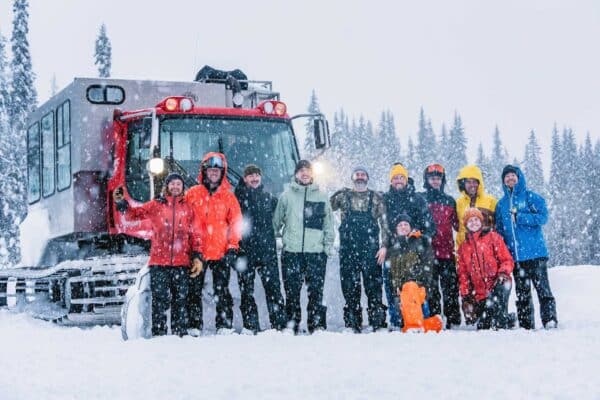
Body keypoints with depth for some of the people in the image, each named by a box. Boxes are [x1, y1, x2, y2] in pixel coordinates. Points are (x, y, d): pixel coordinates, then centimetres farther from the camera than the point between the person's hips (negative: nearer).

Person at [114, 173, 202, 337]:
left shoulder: (188, 208, 10)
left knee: (180, 299, 5)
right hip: (159, 262, -1)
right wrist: (121, 203, -13)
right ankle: (159, 332, 1)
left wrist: (197, 256, 3)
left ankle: (180, 332, 12)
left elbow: (194, 234, 10)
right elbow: (134, 213, 5)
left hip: (182, 262, 1)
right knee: (160, 299, -4)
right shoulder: (156, 205, 8)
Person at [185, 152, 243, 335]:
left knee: (222, 290, 1)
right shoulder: (193, 194, 4)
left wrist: (232, 247, -3)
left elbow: (236, 222, 5)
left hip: (221, 252, -1)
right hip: (196, 251, 1)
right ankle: (194, 326, 10)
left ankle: (224, 325, 4)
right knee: (194, 289, 5)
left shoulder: (228, 196, 5)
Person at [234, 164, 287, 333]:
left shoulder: (269, 197, 12)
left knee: (273, 288, -4)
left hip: (267, 250, 1)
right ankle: (250, 326, 10)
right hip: (245, 251, -1)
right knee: (247, 291, 3)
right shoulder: (238, 197, 4)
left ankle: (280, 324, -3)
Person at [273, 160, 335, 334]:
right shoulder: (287, 195, 8)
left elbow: (329, 223, 12)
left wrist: (328, 246, 4)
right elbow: (276, 222, 11)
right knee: (292, 292, 2)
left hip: (316, 252, 0)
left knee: (316, 292, -2)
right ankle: (291, 325, 10)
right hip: (291, 251, 0)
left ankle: (318, 326, 3)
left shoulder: (322, 196, 10)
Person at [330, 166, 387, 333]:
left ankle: (378, 323, -2)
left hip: (371, 249, -1)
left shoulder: (376, 198, 9)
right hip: (348, 250, 1)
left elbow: (384, 223, 3)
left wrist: (383, 245, -5)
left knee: (374, 286, -5)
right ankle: (352, 325, 8)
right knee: (350, 288, 2)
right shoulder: (343, 196, 13)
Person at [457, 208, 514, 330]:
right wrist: (465, 297, 9)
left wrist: (503, 273, -19)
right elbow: (463, 275, 17)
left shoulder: (493, 237, 6)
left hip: (498, 284, -4)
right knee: (483, 327, 1)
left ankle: (502, 321, -21)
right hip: (479, 294, 4)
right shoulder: (463, 247, 16)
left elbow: (507, 259, 0)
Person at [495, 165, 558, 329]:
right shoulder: (501, 204, 16)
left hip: (535, 252, -5)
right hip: (515, 255, 5)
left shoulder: (531, 197, 2)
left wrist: (519, 217, -13)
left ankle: (550, 320, -5)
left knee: (542, 287, -8)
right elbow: (499, 230, 18)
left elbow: (542, 217, -10)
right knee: (522, 292, 8)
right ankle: (526, 325, 12)